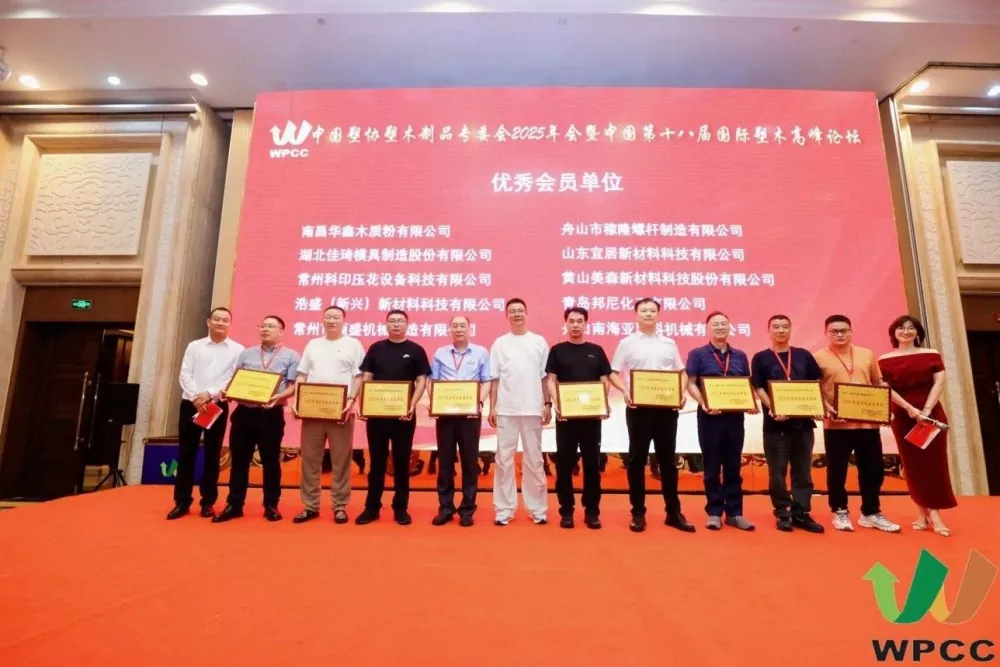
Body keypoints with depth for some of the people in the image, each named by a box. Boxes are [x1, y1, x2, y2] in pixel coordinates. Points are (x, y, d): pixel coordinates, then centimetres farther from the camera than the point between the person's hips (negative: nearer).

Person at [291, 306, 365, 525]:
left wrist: (351, 400, -14)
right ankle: (310, 506, 20)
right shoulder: (312, 345, 16)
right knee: (310, 459, 8)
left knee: (341, 461, 3)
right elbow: (301, 375, 14)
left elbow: (358, 376, -1)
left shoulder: (353, 344, 5)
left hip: (341, 411, -3)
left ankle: (340, 506, 13)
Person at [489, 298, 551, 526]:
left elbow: (545, 377, 5)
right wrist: (491, 408, 0)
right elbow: (494, 379, 4)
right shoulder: (500, 343, 4)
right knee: (504, 459, 5)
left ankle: (538, 508, 18)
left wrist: (547, 404, 0)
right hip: (506, 409, 0)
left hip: (532, 409, 0)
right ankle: (504, 509, 14)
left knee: (534, 460, 8)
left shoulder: (539, 342, 5)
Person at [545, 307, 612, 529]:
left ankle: (592, 511, 18)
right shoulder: (557, 350, 5)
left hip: (591, 415, 1)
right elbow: (551, 381, 1)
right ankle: (566, 511, 16)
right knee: (564, 464, 5)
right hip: (566, 415, -1)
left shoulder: (596, 351, 9)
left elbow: (604, 382, 9)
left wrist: (603, 404, -8)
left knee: (592, 463, 7)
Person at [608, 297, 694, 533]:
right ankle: (638, 513, 14)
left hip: (666, 408, 2)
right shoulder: (627, 343, 3)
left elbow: (682, 373, 15)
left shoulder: (669, 344, 11)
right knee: (637, 459, 4)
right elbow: (613, 374, 2)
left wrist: (681, 392, -4)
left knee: (668, 459, 9)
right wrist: (625, 391, -16)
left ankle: (673, 512, 20)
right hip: (638, 408, -2)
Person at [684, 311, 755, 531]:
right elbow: (690, 384, -6)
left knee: (733, 465, 10)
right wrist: (703, 403, -21)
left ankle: (734, 513, 19)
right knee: (712, 466, 4)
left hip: (735, 416, 4)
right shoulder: (698, 354, 0)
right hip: (710, 416, -3)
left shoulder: (740, 356, 13)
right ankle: (714, 512, 14)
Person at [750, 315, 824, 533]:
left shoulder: (804, 355, 10)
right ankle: (782, 513, 16)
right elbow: (758, 388, -5)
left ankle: (801, 513, 19)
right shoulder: (761, 358, 1)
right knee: (777, 472, 4)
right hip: (775, 423, -3)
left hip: (803, 421, 3)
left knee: (803, 471, 10)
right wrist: (773, 409, -19)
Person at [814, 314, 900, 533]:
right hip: (837, 424, -4)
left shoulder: (867, 355, 12)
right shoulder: (819, 357, -2)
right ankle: (840, 513, 19)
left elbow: (878, 384, 17)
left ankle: (871, 513, 26)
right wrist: (827, 408, -18)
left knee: (873, 469, 11)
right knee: (837, 470, 4)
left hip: (868, 422, 4)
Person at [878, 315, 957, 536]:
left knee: (935, 461, 0)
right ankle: (922, 512, 12)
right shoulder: (885, 360, 2)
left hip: (932, 414, 1)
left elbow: (939, 382, -3)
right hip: (903, 417, -1)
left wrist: (927, 409, -14)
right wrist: (909, 408, -15)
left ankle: (934, 513, 5)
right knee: (912, 464, 4)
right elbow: (885, 388, -5)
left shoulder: (931, 354, 6)